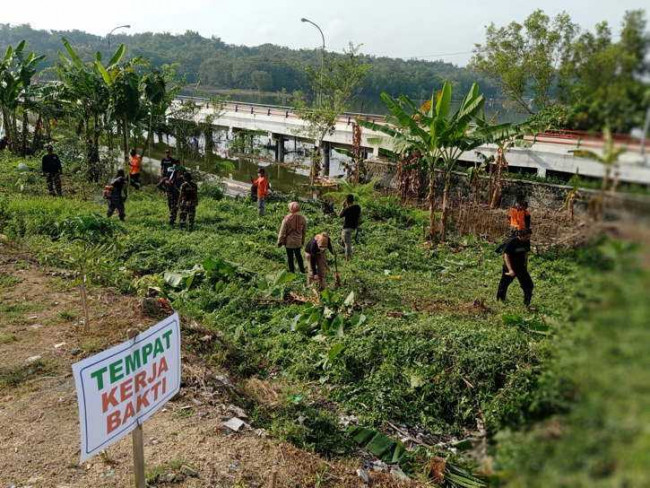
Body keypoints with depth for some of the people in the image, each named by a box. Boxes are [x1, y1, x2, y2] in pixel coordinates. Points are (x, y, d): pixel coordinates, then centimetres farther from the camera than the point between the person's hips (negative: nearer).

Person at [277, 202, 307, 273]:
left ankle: (292, 271, 21)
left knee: (290, 256, 12)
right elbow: (304, 231, 5)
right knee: (298, 255, 22)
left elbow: (282, 231, -13)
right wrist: (303, 241, 17)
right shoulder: (302, 218, -6)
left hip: (289, 241, -4)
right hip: (298, 241, 4)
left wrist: (280, 241, -2)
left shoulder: (286, 219, -19)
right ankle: (302, 270, 30)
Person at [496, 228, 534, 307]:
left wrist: (525, 266, 15)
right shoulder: (511, 242, -21)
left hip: (521, 268, 5)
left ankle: (527, 304, 12)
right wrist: (510, 270, -31)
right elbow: (506, 255, -23)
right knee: (503, 285, 9)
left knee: (529, 285, 0)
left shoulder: (527, 242, -2)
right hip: (509, 268, -5)